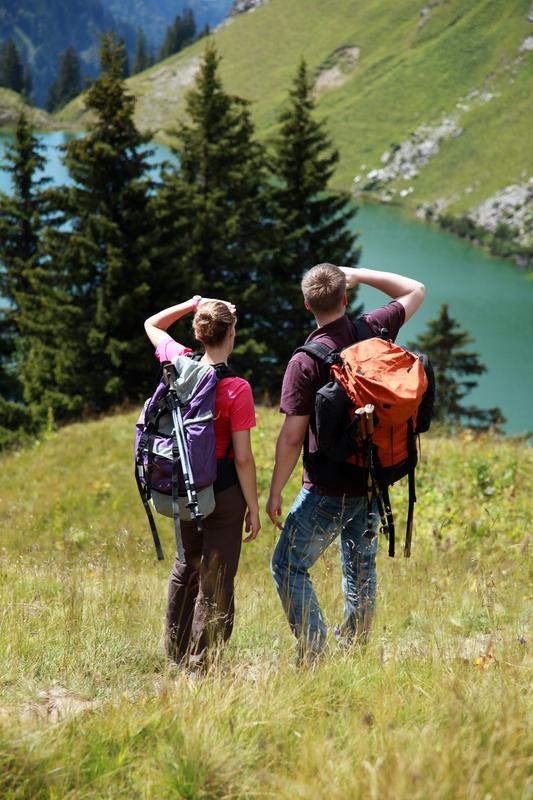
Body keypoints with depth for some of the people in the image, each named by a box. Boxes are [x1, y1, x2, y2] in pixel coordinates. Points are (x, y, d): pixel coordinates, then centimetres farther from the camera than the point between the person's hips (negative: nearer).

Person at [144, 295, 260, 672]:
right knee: (216, 582, 5)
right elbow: (243, 458, -16)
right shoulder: (237, 389, -19)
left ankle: (178, 652, 35)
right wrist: (253, 507, -7)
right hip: (223, 493, -6)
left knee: (186, 567, 24)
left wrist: (194, 303, 10)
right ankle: (201, 664, 10)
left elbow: (152, 324, 17)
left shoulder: (180, 362, -5)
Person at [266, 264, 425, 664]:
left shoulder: (306, 361, -17)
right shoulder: (373, 332, -3)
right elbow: (416, 291, 16)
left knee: (288, 566, 5)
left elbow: (292, 437, -15)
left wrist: (275, 492, -5)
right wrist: (359, 275, 13)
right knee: (361, 568, 18)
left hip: (327, 491, -6)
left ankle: (314, 654, -2)